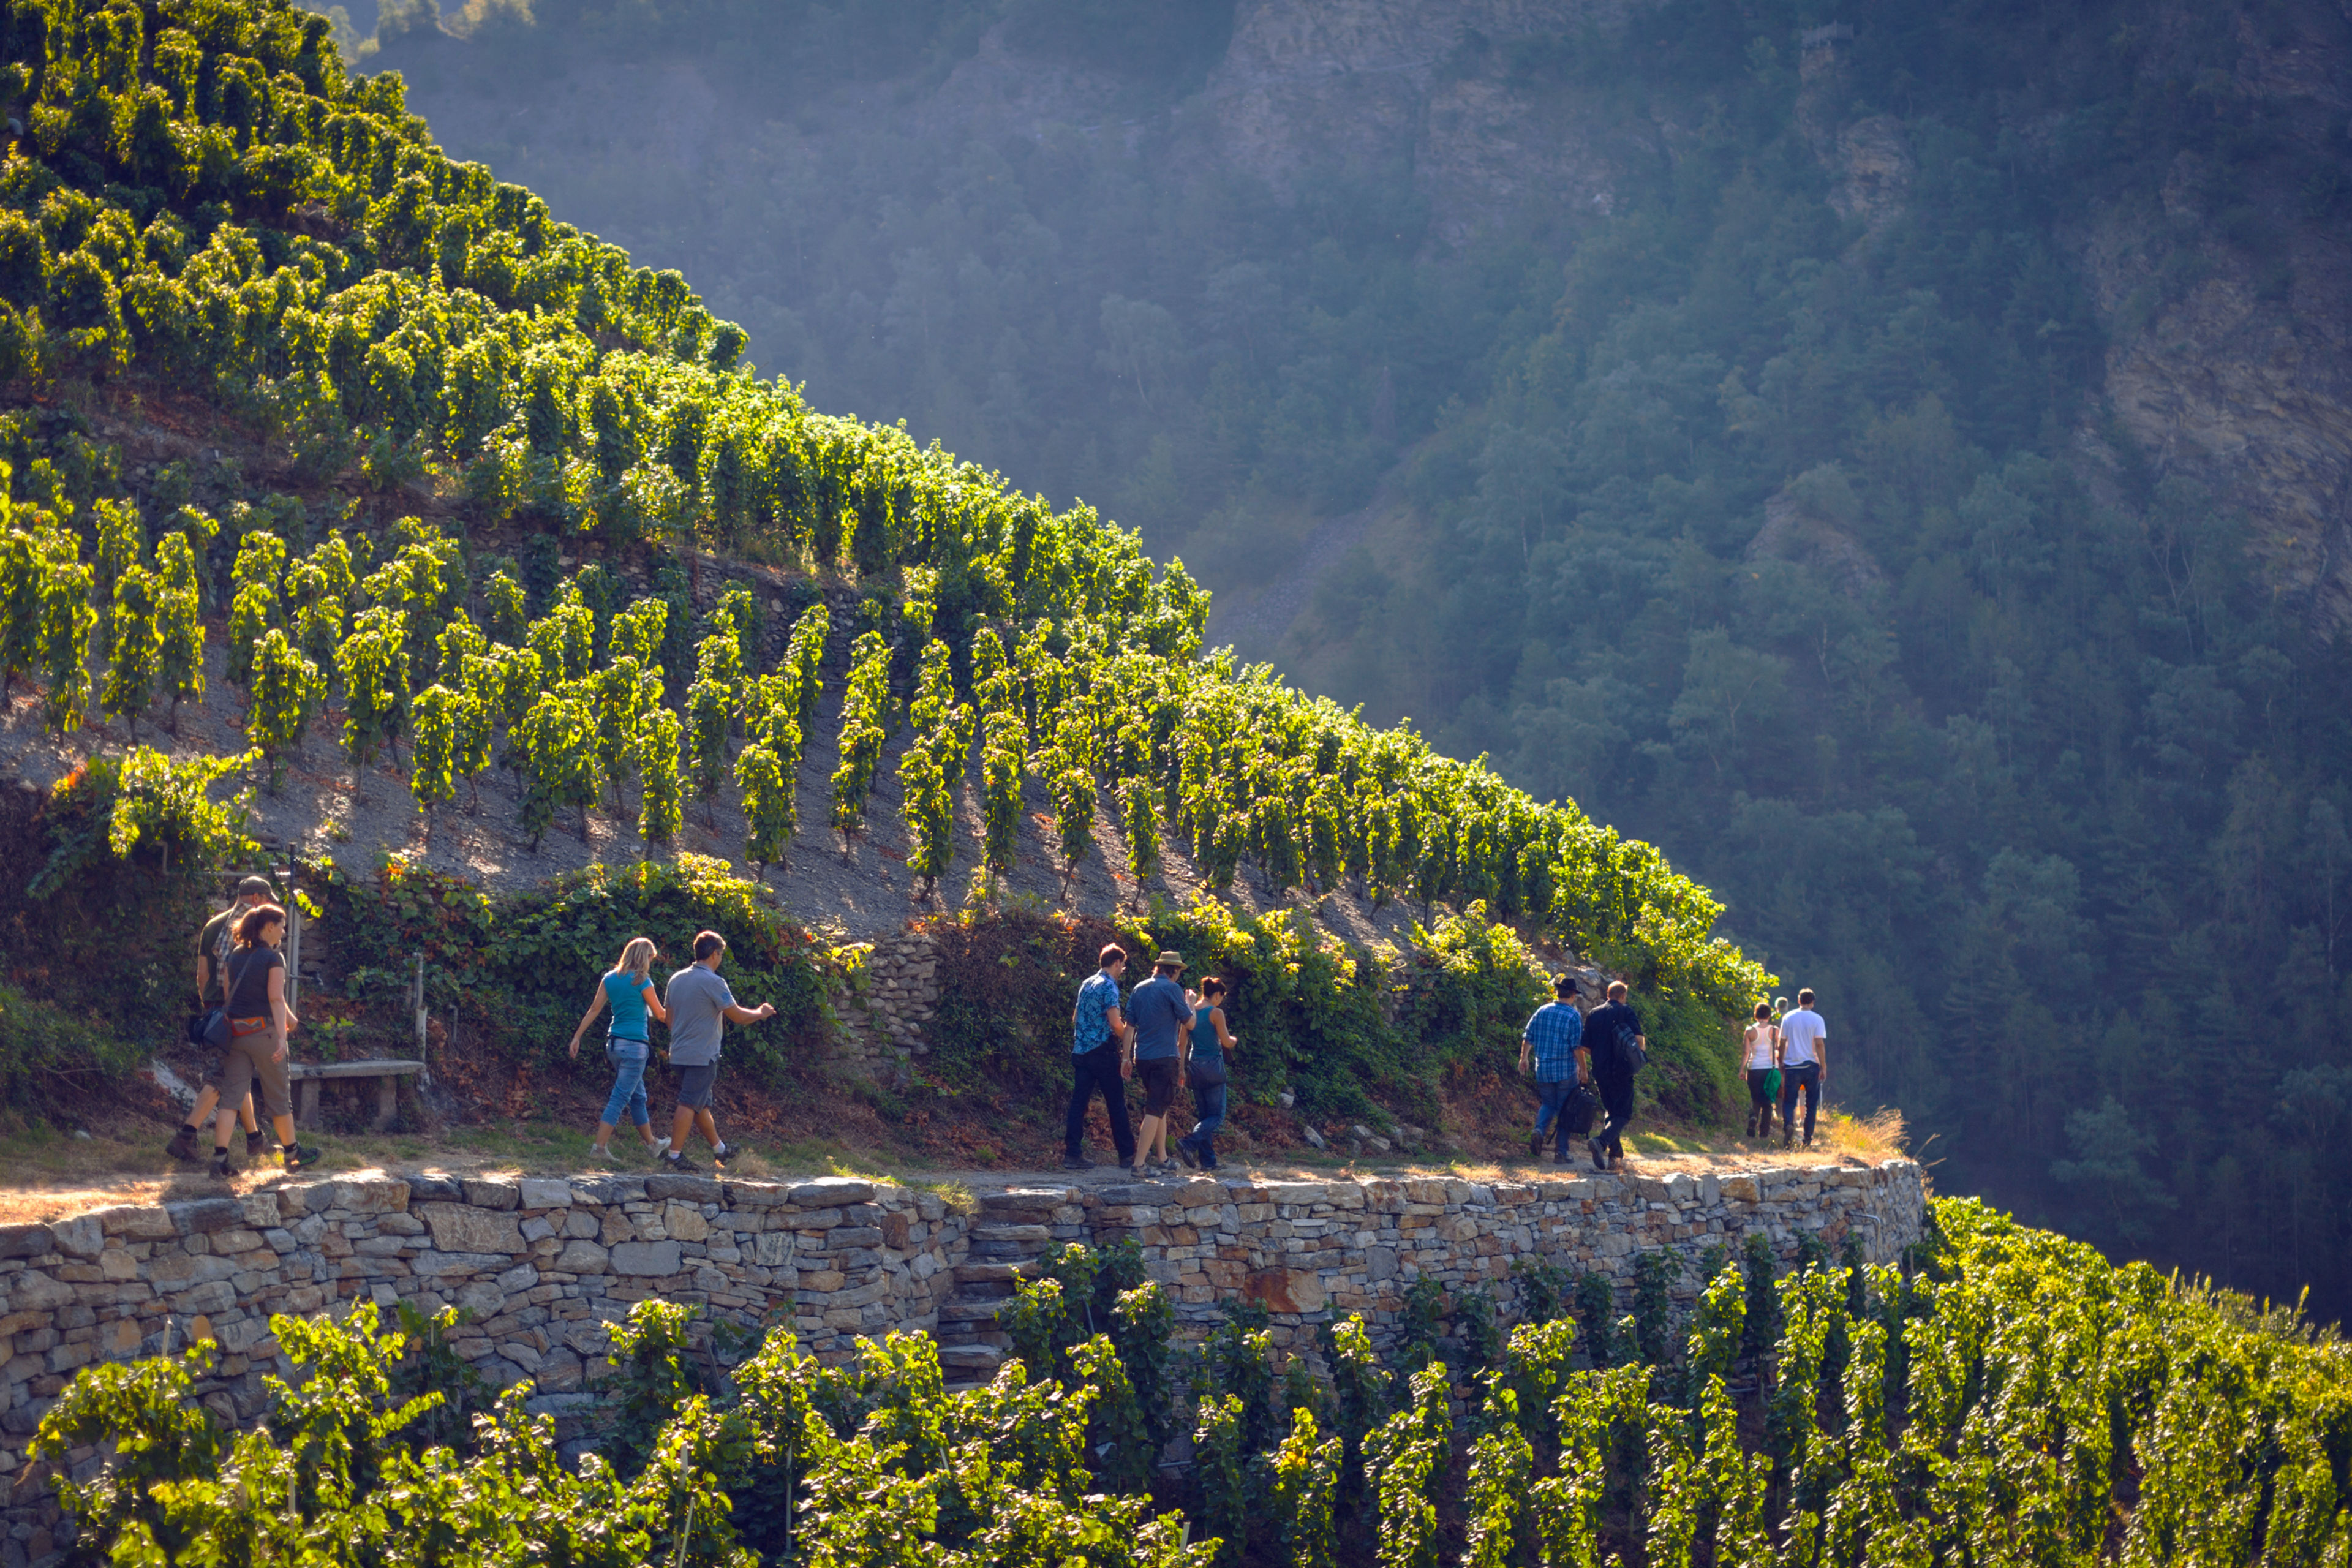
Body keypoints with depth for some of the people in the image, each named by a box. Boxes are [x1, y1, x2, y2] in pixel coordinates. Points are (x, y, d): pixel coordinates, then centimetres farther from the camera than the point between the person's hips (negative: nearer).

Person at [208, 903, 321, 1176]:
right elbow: (276, 1000, -16)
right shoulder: (273, 958, -8)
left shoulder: (234, 956, 10)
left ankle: (220, 1157, -12)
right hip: (263, 1031, -5)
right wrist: (281, 1036, -21)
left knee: (231, 1095, 1)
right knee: (278, 1097, 9)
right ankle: (293, 1154, 23)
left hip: (235, 1031, 5)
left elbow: (228, 994, 16)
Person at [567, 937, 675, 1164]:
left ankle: (652, 1145, 29)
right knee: (621, 1097, -7)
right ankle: (601, 1146, -12)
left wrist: (577, 1037, 10)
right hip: (635, 1044, -8)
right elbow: (661, 1014, -3)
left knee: (638, 1097, 18)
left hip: (614, 1043, 8)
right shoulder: (641, 981, -11)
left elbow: (594, 1010, 7)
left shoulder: (610, 979, 8)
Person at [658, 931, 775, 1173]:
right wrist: (761, 1013, 8)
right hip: (702, 1056, -9)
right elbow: (737, 1016, -10)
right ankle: (674, 1157, -12)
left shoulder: (676, 979, 10)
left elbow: (670, 1018, 18)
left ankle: (720, 1150, 32)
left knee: (701, 1105, 18)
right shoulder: (713, 982, -14)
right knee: (689, 1105, -9)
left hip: (679, 1053, 9)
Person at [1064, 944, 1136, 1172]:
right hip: (1103, 1052, -7)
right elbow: (1115, 1023, -18)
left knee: (1079, 1102, 3)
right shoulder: (1109, 986, -11)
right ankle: (1127, 1155, 7)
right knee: (1116, 1104, 2)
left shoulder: (1087, 984, 15)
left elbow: (1075, 1018, 22)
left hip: (1080, 1051, 7)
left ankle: (1072, 1154, -2)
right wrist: (1127, 1039, -1)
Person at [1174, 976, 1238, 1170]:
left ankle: (1208, 1160, 10)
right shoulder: (1216, 1013, -11)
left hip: (1195, 1065, 6)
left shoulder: (1192, 1011, 5)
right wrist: (1235, 1039, 14)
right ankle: (1189, 1143, -23)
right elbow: (1227, 1043, -8)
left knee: (1204, 1114, 13)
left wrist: (1181, 1066, 15)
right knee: (1217, 1116, -1)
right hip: (1213, 1064, -6)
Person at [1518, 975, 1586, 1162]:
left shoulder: (1541, 1012, 2)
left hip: (1543, 1070, 4)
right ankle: (1561, 1151, 7)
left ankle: (1539, 1131, -8)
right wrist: (1583, 1069, -4)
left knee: (1549, 1104, 20)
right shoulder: (1574, 1016, -11)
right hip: (1566, 1071, -4)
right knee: (1565, 1111, 7)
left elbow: (1527, 1038, 9)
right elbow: (1577, 1046, -14)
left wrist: (1524, 1058, 24)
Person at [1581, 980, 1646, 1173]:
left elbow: (1586, 1048, 9)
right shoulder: (1626, 1012, -4)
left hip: (1600, 1070, 5)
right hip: (1621, 1070, -5)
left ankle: (1616, 1156, 17)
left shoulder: (1593, 1014, 8)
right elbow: (1639, 1039, -13)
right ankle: (1601, 1142, -29)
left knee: (1611, 1111, 18)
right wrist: (1642, 1048, 11)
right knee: (1623, 1114, -4)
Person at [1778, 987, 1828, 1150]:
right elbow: (1820, 1044, -8)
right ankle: (1808, 1139, 8)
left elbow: (1782, 1043, 6)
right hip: (1811, 1066, -1)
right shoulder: (1816, 1019, -4)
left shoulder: (1788, 1018, 3)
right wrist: (1824, 1067, -4)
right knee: (1811, 1104, 9)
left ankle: (1788, 1124, -26)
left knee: (1789, 1101, 4)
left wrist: (1781, 1063, 16)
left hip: (1792, 1066, 1)